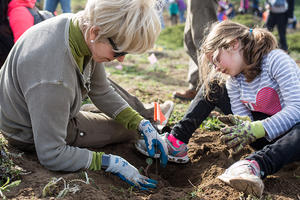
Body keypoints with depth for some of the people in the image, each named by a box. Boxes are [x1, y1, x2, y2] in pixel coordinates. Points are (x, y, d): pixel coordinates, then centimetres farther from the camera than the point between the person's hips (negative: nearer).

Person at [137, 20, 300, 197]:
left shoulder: (275, 60, -19)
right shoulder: (233, 79, 2)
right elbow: (243, 118, -4)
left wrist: (256, 128, -40)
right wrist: (245, 124, -30)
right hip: (262, 135, 6)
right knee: (214, 85, 4)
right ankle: (177, 140, -8)